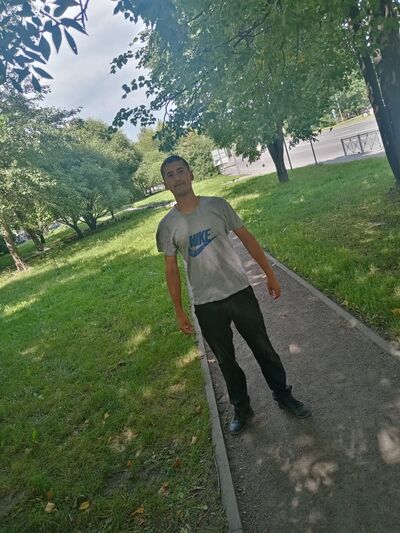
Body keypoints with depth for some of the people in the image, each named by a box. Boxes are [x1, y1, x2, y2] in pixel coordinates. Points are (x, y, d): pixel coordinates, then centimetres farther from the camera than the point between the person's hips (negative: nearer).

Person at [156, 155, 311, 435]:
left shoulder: (217, 205, -4)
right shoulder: (167, 225, -4)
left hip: (240, 291, 0)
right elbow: (172, 269, 1)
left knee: (263, 349, 13)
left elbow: (247, 238, 2)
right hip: (207, 305, 0)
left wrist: (270, 273, 2)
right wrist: (179, 312, 2)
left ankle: (284, 395, 36)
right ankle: (242, 409, 36)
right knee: (226, 360, 15)